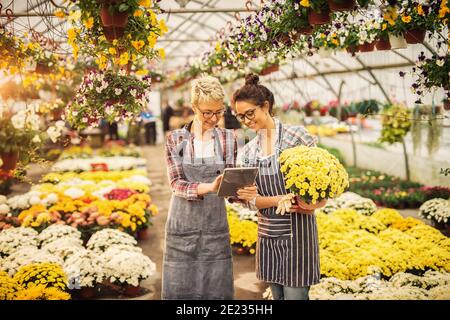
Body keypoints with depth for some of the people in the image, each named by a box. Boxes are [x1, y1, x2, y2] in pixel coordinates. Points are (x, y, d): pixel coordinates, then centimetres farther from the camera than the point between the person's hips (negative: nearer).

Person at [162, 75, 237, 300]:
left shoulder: (227, 139, 4)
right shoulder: (175, 139, 0)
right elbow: (176, 184, -10)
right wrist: (209, 188, -29)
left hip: (216, 228, 1)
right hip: (182, 228, -1)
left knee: (217, 289, 4)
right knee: (180, 289, 4)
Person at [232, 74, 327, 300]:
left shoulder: (297, 136, -5)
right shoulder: (246, 152, 8)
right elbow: (252, 200, -2)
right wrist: (279, 200, -20)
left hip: (297, 230, -5)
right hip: (267, 235, 5)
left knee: (295, 294, -4)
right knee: (277, 295, 12)